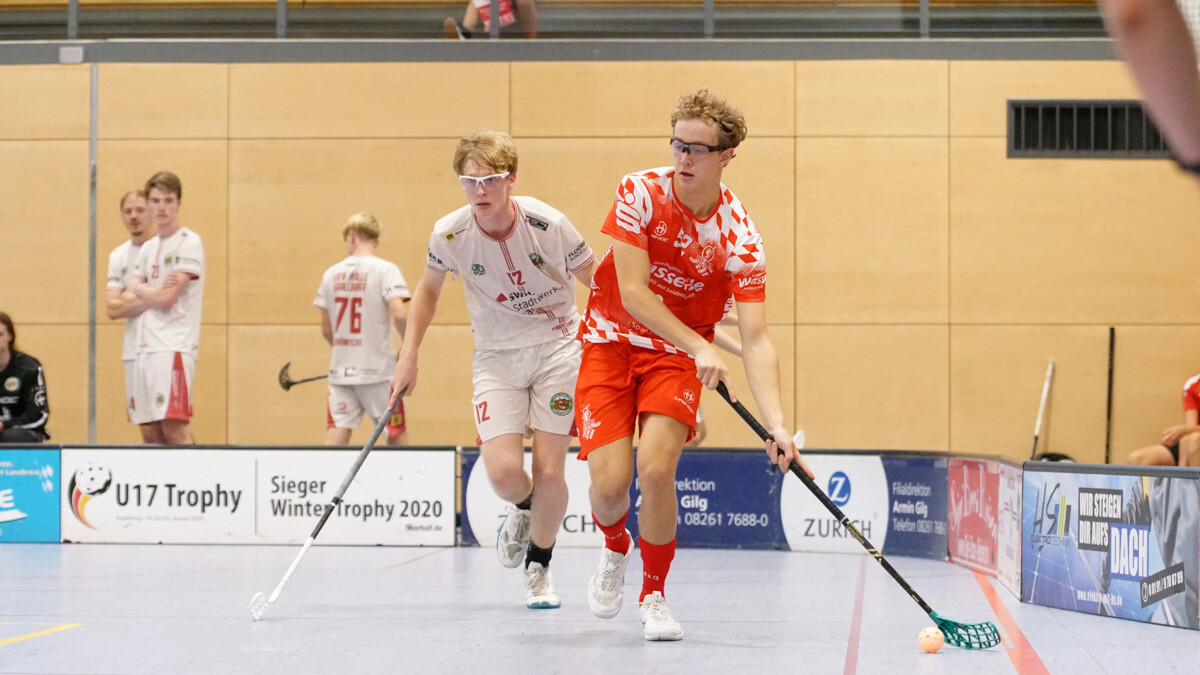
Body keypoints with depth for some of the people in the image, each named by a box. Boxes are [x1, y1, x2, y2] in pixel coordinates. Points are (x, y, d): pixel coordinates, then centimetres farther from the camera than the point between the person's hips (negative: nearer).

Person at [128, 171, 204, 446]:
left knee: (173, 426, -16)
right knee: (150, 431, 5)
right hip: (145, 347, 8)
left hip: (174, 347, -8)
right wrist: (156, 292, -6)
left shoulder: (189, 243, -5)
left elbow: (165, 299, -12)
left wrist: (141, 290, 6)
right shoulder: (148, 248, 19)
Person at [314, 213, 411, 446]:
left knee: (335, 438, 0)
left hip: (340, 372, 3)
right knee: (398, 438, 8)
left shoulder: (332, 274, 6)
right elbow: (399, 313, -19)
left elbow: (326, 329, 11)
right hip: (379, 371, -3)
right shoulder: (385, 270, -6)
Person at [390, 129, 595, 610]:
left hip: (556, 348, -1)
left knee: (549, 470, -6)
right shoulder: (449, 234, -13)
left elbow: (594, 276, -3)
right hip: (496, 358, 1)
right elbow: (429, 289, 8)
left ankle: (539, 567, 20)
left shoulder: (547, 224, -19)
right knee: (504, 471, -15)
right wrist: (409, 354, 4)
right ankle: (523, 510, 24)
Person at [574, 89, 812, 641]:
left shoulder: (740, 238, -17)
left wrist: (776, 424, -33)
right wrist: (699, 346, -32)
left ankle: (654, 595, 3)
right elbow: (633, 291, -21)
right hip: (611, 340, 0)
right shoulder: (639, 192, -17)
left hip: (680, 356, 0)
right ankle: (614, 549, 25)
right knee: (609, 483, -13)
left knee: (656, 470, -22)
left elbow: (755, 340, -21)